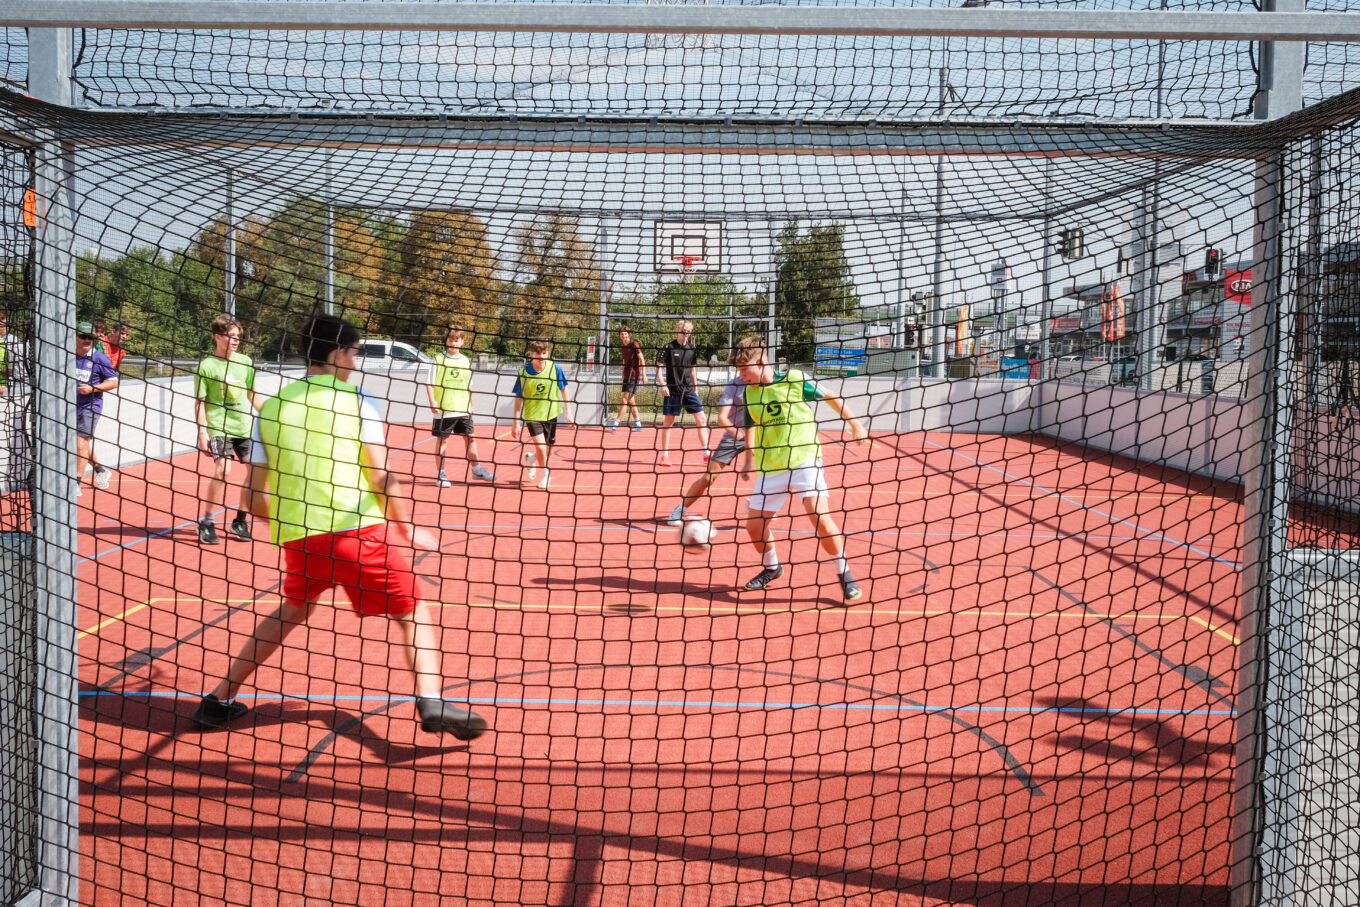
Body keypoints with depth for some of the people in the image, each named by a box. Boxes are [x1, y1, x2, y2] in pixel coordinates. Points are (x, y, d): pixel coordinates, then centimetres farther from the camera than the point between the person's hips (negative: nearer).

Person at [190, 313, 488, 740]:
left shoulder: (270, 408, 11)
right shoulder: (356, 400, 0)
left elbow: (256, 497, 11)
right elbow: (382, 478, -8)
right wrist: (408, 530, 3)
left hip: (295, 535, 5)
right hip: (356, 529, -5)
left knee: (292, 610, 28)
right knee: (412, 611, 4)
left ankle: (219, 699, 27)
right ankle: (431, 702, -17)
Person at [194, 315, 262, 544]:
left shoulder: (245, 361, 9)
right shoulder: (207, 365, -5)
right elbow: (200, 402, -4)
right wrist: (202, 432, -11)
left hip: (245, 426, 6)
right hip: (219, 427, -6)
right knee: (223, 470, -20)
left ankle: (241, 520, 15)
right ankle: (205, 522, -6)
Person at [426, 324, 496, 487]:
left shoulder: (465, 361, 11)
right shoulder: (438, 359, -3)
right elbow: (430, 382, -5)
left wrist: (471, 404, 20)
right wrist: (432, 401, -16)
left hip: (463, 409, 4)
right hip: (444, 409, -4)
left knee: (470, 437, 7)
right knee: (443, 440, 1)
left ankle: (476, 469, 21)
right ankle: (441, 474, 9)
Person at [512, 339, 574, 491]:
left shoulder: (555, 368, -10)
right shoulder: (524, 373, -12)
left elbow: (564, 390, 2)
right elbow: (519, 398, -4)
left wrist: (568, 413, 1)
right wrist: (516, 422, -5)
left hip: (551, 415, 2)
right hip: (532, 415, -2)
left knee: (548, 450, 12)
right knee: (541, 447, -18)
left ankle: (531, 458, 45)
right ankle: (545, 475, 7)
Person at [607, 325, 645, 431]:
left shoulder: (634, 344, -8)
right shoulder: (623, 346, 15)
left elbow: (641, 359, -9)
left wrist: (643, 374, -15)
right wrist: (623, 377, 22)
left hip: (634, 376, -8)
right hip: (627, 377, 8)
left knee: (625, 400, -13)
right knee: (630, 401, 10)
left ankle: (616, 422, -17)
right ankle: (638, 424, 17)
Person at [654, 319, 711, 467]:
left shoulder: (691, 349, 9)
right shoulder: (669, 348, -5)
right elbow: (659, 367, -5)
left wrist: (695, 387, 19)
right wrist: (662, 384, -16)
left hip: (689, 390, 5)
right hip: (672, 391, -5)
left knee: (702, 419, -1)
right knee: (668, 421, 0)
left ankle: (706, 453, 3)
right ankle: (664, 455, 9)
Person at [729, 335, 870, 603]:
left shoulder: (795, 380, -9)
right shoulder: (751, 392, 3)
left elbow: (830, 397, 3)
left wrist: (855, 424, 5)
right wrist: (750, 455, 8)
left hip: (805, 462, -5)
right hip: (770, 469, 5)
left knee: (820, 517, -18)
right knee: (755, 525, 2)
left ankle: (844, 572, 2)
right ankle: (771, 567, 31)